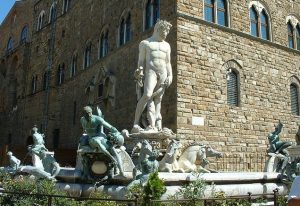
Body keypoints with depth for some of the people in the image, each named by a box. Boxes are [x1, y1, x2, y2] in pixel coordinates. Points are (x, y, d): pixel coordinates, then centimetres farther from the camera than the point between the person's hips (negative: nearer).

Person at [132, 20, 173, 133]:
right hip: (150, 71, -5)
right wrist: (139, 75, -9)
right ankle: (135, 125, -25)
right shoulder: (145, 43, 11)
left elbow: (168, 63, 20)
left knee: (158, 99, -2)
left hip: (163, 73, 5)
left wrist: (170, 76, 5)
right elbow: (141, 61, 4)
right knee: (147, 95, -24)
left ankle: (157, 125, -5)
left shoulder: (166, 45, 23)